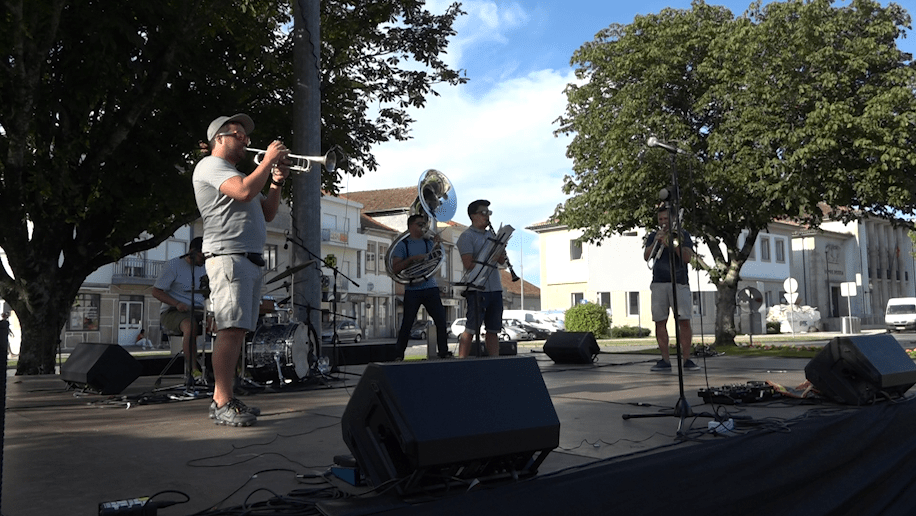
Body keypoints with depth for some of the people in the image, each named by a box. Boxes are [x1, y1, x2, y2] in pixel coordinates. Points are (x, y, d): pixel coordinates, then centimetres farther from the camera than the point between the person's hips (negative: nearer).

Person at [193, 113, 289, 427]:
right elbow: (245, 192, -18)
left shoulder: (238, 173, 31)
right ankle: (222, 404, -16)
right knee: (231, 329, -16)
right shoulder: (210, 165, 1)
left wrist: (276, 182, 12)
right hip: (228, 256, -9)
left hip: (250, 260, 9)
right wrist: (269, 160, -7)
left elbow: (267, 214, 25)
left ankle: (222, 400, 8)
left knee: (239, 331, 5)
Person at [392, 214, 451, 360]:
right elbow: (395, 268, -6)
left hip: (430, 288, 3)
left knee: (441, 321, -2)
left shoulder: (429, 242, 14)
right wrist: (412, 259, -16)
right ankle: (399, 356, 10)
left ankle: (443, 352, 8)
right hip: (412, 290, -3)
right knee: (407, 324, -1)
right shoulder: (402, 245, 2)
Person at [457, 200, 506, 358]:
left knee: (493, 330, 9)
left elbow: (501, 261, 14)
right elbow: (468, 264, -14)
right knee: (471, 330, -5)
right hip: (477, 289, -7)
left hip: (495, 288, 7)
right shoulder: (466, 236, -4)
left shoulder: (490, 235, 18)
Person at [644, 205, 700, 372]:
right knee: (660, 322, -1)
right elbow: (646, 257, 2)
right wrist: (655, 242, -11)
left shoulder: (682, 235, 9)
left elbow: (688, 258, -4)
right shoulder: (653, 236, 16)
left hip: (679, 284, -2)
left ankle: (686, 359, -4)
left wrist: (673, 243, -14)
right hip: (659, 284, 2)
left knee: (684, 321, -9)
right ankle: (665, 360, 3)